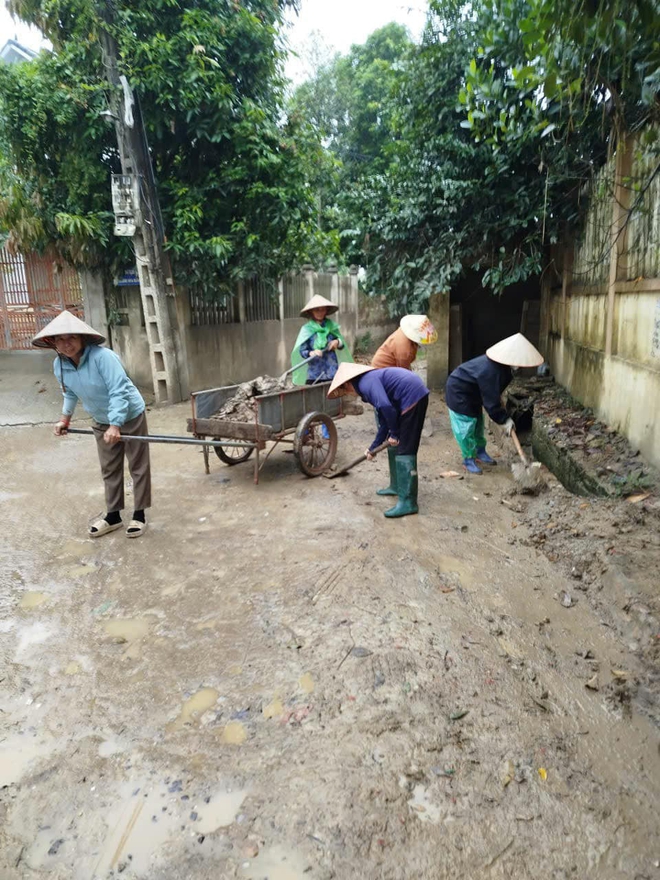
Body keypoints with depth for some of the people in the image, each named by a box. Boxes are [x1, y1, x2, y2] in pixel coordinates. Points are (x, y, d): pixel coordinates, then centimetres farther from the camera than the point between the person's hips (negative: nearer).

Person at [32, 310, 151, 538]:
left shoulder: (102, 356, -29)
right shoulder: (59, 365, -7)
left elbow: (118, 392, -31)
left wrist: (115, 425, -34)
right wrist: (65, 418, 8)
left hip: (130, 416, -6)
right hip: (102, 421, 7)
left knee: (138, 467, 3)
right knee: (109, 469, 14)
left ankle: (139, 515, 15)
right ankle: (113, 515, 26)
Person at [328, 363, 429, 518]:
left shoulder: (366, 383, -10)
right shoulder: (370, 381, 21)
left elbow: (385, 406, -25)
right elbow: (384, 420, 24)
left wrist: (394, 433, -11)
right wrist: (373, 447, 30)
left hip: (413, 397, -10)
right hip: (415, 396, 10)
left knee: (405, 449, -8)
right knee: (396, 446, 20)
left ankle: (408, 502, -7)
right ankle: (398, 486, 33)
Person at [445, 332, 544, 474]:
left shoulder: (501, 365, -8)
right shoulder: (491, 372, -36)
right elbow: (490, 401, -29)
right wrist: (504, 420, -21)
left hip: (472, 393, 10)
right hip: (459, 392, -10)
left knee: (478, 423, 17)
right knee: (466, 427, -5)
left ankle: (480, 452, 32)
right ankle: (468, 460, 6)